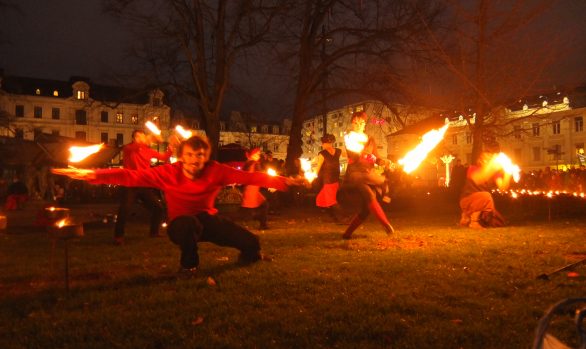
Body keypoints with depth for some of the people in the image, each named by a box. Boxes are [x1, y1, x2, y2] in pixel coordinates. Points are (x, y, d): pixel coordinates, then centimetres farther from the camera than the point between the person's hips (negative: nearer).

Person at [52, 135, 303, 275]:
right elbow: (132, 176, -29)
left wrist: (281, 181, -28)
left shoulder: (215, 171, -19)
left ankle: (247, 258, 32)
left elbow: (248, 177, -22)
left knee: (251, 242, -12)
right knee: (189, 222, -41)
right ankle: (189, 265, -7)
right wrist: (93, 175, -40)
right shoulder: (169, 172, -23)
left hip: (208, 220, 2)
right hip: (181, 225, -2)